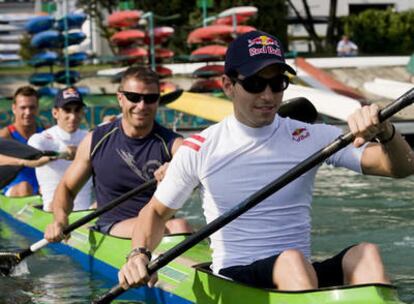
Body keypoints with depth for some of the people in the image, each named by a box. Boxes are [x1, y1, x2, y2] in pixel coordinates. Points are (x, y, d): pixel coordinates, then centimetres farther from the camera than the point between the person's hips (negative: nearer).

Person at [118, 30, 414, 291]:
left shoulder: (310, 138, 5)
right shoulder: (199, 149, 3)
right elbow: (156, 212, 16)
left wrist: (385, 132, -24)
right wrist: (139, 255, -5)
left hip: (307, 274, 2)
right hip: (233, 280, -2)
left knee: (365, 253, -28)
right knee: (291, 260, -34)